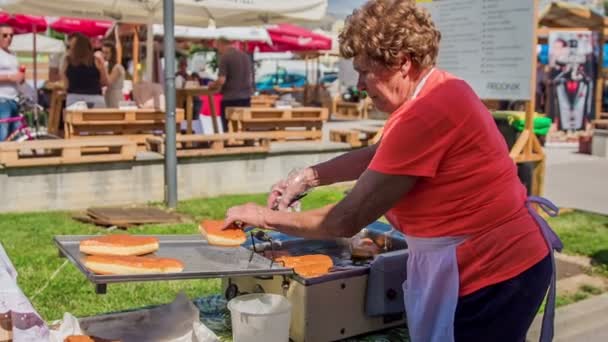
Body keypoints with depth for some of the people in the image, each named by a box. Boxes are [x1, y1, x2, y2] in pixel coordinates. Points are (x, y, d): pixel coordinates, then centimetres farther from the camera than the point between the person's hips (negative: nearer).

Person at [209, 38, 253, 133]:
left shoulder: (225, 57, -10)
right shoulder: (246, 56, 10)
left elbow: (222, 80, -17)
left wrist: (213, 85, 1)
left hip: (230, 98, -6)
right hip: (246, 97, 6)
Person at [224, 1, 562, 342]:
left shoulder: (426, 114, -27)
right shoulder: (442, 90, 7)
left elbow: (347, 220, -22)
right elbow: (377, 156, 18)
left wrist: (265, 217, -9)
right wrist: (308, 177, 8)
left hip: (492, 276, -10)